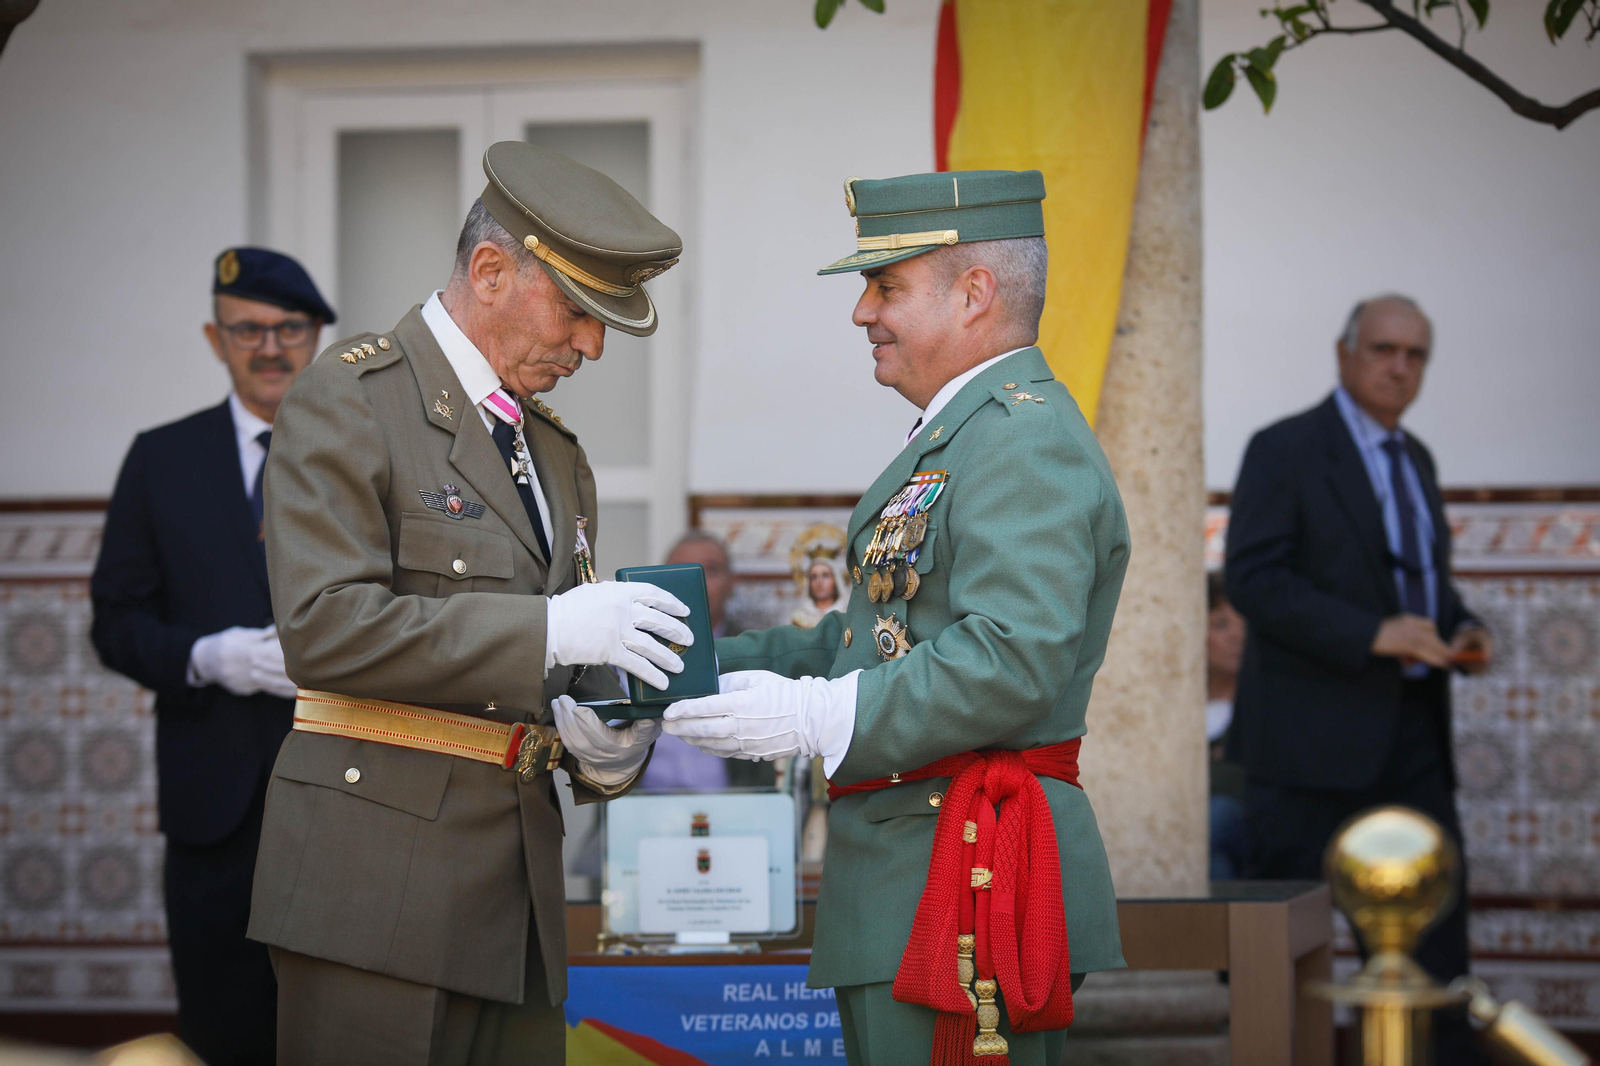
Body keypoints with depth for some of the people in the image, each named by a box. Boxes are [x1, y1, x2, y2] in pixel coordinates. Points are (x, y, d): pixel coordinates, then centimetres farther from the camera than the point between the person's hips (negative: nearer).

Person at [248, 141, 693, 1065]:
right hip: (380, 876, -7)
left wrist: (601, 744, 2)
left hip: (517, 883, 7)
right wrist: (547, 629, -19)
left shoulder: (557, 452, 21)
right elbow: (326, 629, -16)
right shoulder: (349, 402, -3)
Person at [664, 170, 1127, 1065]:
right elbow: (883, 639, 24)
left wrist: (812, 716, -26)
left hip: (963, 885, -11)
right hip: (910, 889, 11)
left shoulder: (1025, 438, -13)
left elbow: (1014, 663, -25)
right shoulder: (959, 437, 22)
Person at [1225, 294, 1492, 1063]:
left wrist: (1462, 630, 6)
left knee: (1432, 914, 3)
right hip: (1314, 734, -7)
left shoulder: (1414, 458, 18)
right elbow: (1254, 580, -16)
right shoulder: (1284, 450, -6)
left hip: (1411, 727, 7)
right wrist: (1373, 634, -23)